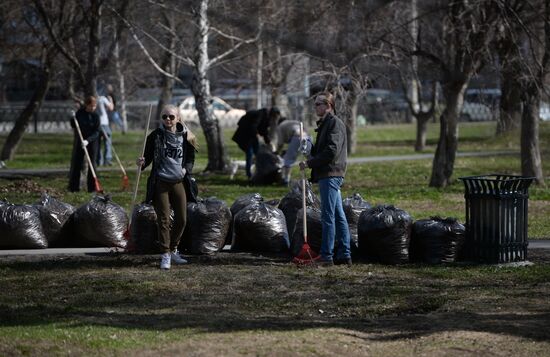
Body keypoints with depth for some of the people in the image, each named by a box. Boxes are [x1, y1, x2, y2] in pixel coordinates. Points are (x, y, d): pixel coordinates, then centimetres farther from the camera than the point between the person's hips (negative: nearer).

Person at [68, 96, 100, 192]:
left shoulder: (95, 116, -7)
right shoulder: (80, 113, -2)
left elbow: (96, 132, -11)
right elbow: (73, 126, 9)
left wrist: (88, 140, -26)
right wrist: (73, 118, -11)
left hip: (92, 142, -1)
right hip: (79, 141, 1)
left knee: (92, 164, -1)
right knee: (76, 163, 3)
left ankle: (92, 187, 5)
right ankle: (73, 187, 10)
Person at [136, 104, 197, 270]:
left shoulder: (185, 136, 3)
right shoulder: (155, 135, -3)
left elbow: (190, 158, 13)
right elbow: (148, 156, 4)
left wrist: (186, 169, -6)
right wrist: (142, 163, -18)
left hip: (179, 182, 3)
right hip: (160, 183, -3)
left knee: (181, 219, 7)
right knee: (164, 220, -5)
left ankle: (173, 250, 26)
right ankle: (165, 255, 1)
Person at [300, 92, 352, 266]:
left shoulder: (335, 123, -11)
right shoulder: (325, 123, 21)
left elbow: (331, 151, -20)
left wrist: (310, 163, -16)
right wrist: (311, 153, 7)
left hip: (330, 175, -10)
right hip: (329, 175, 10)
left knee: (328, 216, -9)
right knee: (338, 216, 10)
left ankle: (326, 256, -8)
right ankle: (344, 255, 13)